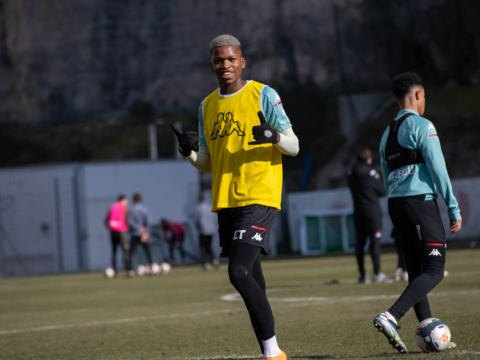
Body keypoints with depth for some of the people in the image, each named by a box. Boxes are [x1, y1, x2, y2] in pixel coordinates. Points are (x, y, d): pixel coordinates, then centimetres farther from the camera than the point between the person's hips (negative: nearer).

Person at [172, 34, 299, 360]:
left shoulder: (263, 95, -2)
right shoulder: (208, 106, 16)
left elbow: (294, 146, -3)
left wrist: (274, 136, -25)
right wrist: (190, 151, -3)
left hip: (259, 197, -6)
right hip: (225, 201, 7)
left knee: (240, 272, -20)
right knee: (250, 277, 8)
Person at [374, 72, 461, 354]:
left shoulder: (387, 134, 19)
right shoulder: (422, 126, -4)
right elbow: (437, 169, -11)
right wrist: (454, 208, -9)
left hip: (396, 204, 8)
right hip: (421, 201, -8)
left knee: (417, 273, 10)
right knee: (435, 272, -10)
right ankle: (390, 317, -27)